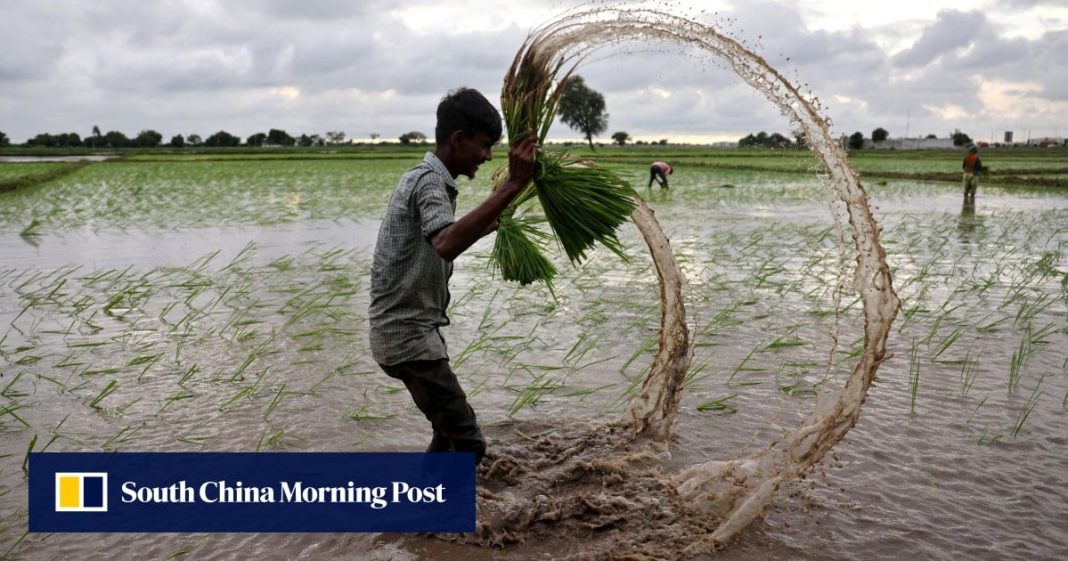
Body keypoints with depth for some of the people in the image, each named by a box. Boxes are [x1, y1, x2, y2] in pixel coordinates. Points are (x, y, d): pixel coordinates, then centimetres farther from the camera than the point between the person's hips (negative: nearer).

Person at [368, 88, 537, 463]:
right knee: (466, 440, -7)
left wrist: (484, 228, 27)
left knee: (452, 430, 21)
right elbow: (446, 244, -40)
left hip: (411, 329, 10)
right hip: (408, 335, -10)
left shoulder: (423, 178, 14)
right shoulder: (430, 181, -18)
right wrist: (511, 187, -41)